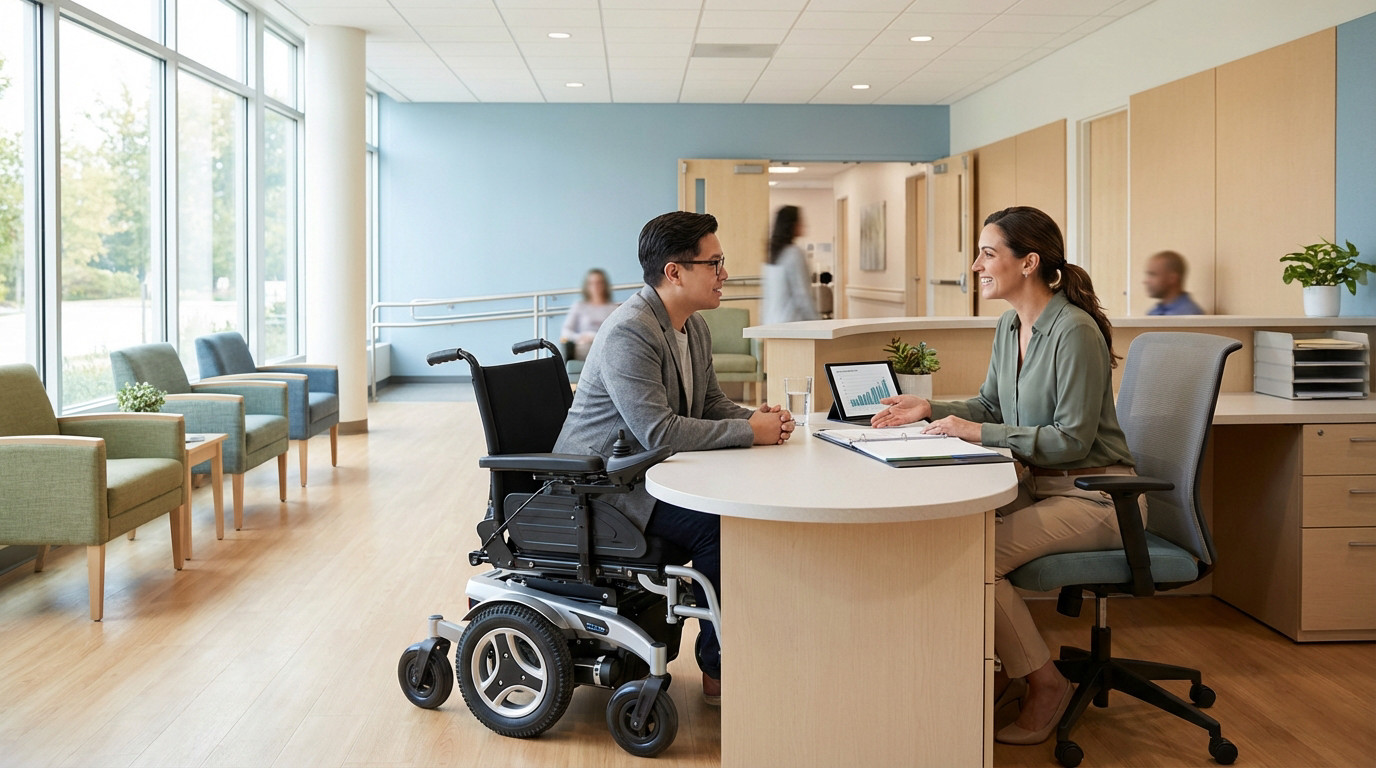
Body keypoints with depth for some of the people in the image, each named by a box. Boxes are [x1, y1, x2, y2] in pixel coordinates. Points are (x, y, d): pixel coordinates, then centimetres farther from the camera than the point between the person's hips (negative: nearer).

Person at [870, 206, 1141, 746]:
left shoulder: (1075, 332, -20)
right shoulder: (1009, 327, 7)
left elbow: (1073, 437, -21)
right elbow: (990, 405, 18)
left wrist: (980, 433, -22)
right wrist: (932, 409, 2)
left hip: (1092, 495, -8)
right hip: (1038, 485, 9)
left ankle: (1043, 682, -3)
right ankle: (1011, 667, 8)